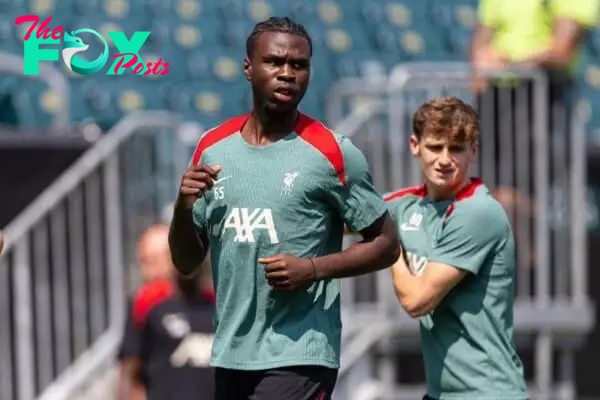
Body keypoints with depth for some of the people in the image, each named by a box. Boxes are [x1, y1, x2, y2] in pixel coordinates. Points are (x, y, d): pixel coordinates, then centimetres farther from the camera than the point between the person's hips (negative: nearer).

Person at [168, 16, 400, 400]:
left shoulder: (332, 152, -6)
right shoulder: (213, 148, 8)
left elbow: (386, 244, -1)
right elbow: (186, 262, 13)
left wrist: (314, 269, -16)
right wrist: (184, 208, -7)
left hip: (298, 357, -6)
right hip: (230, 355, 6)